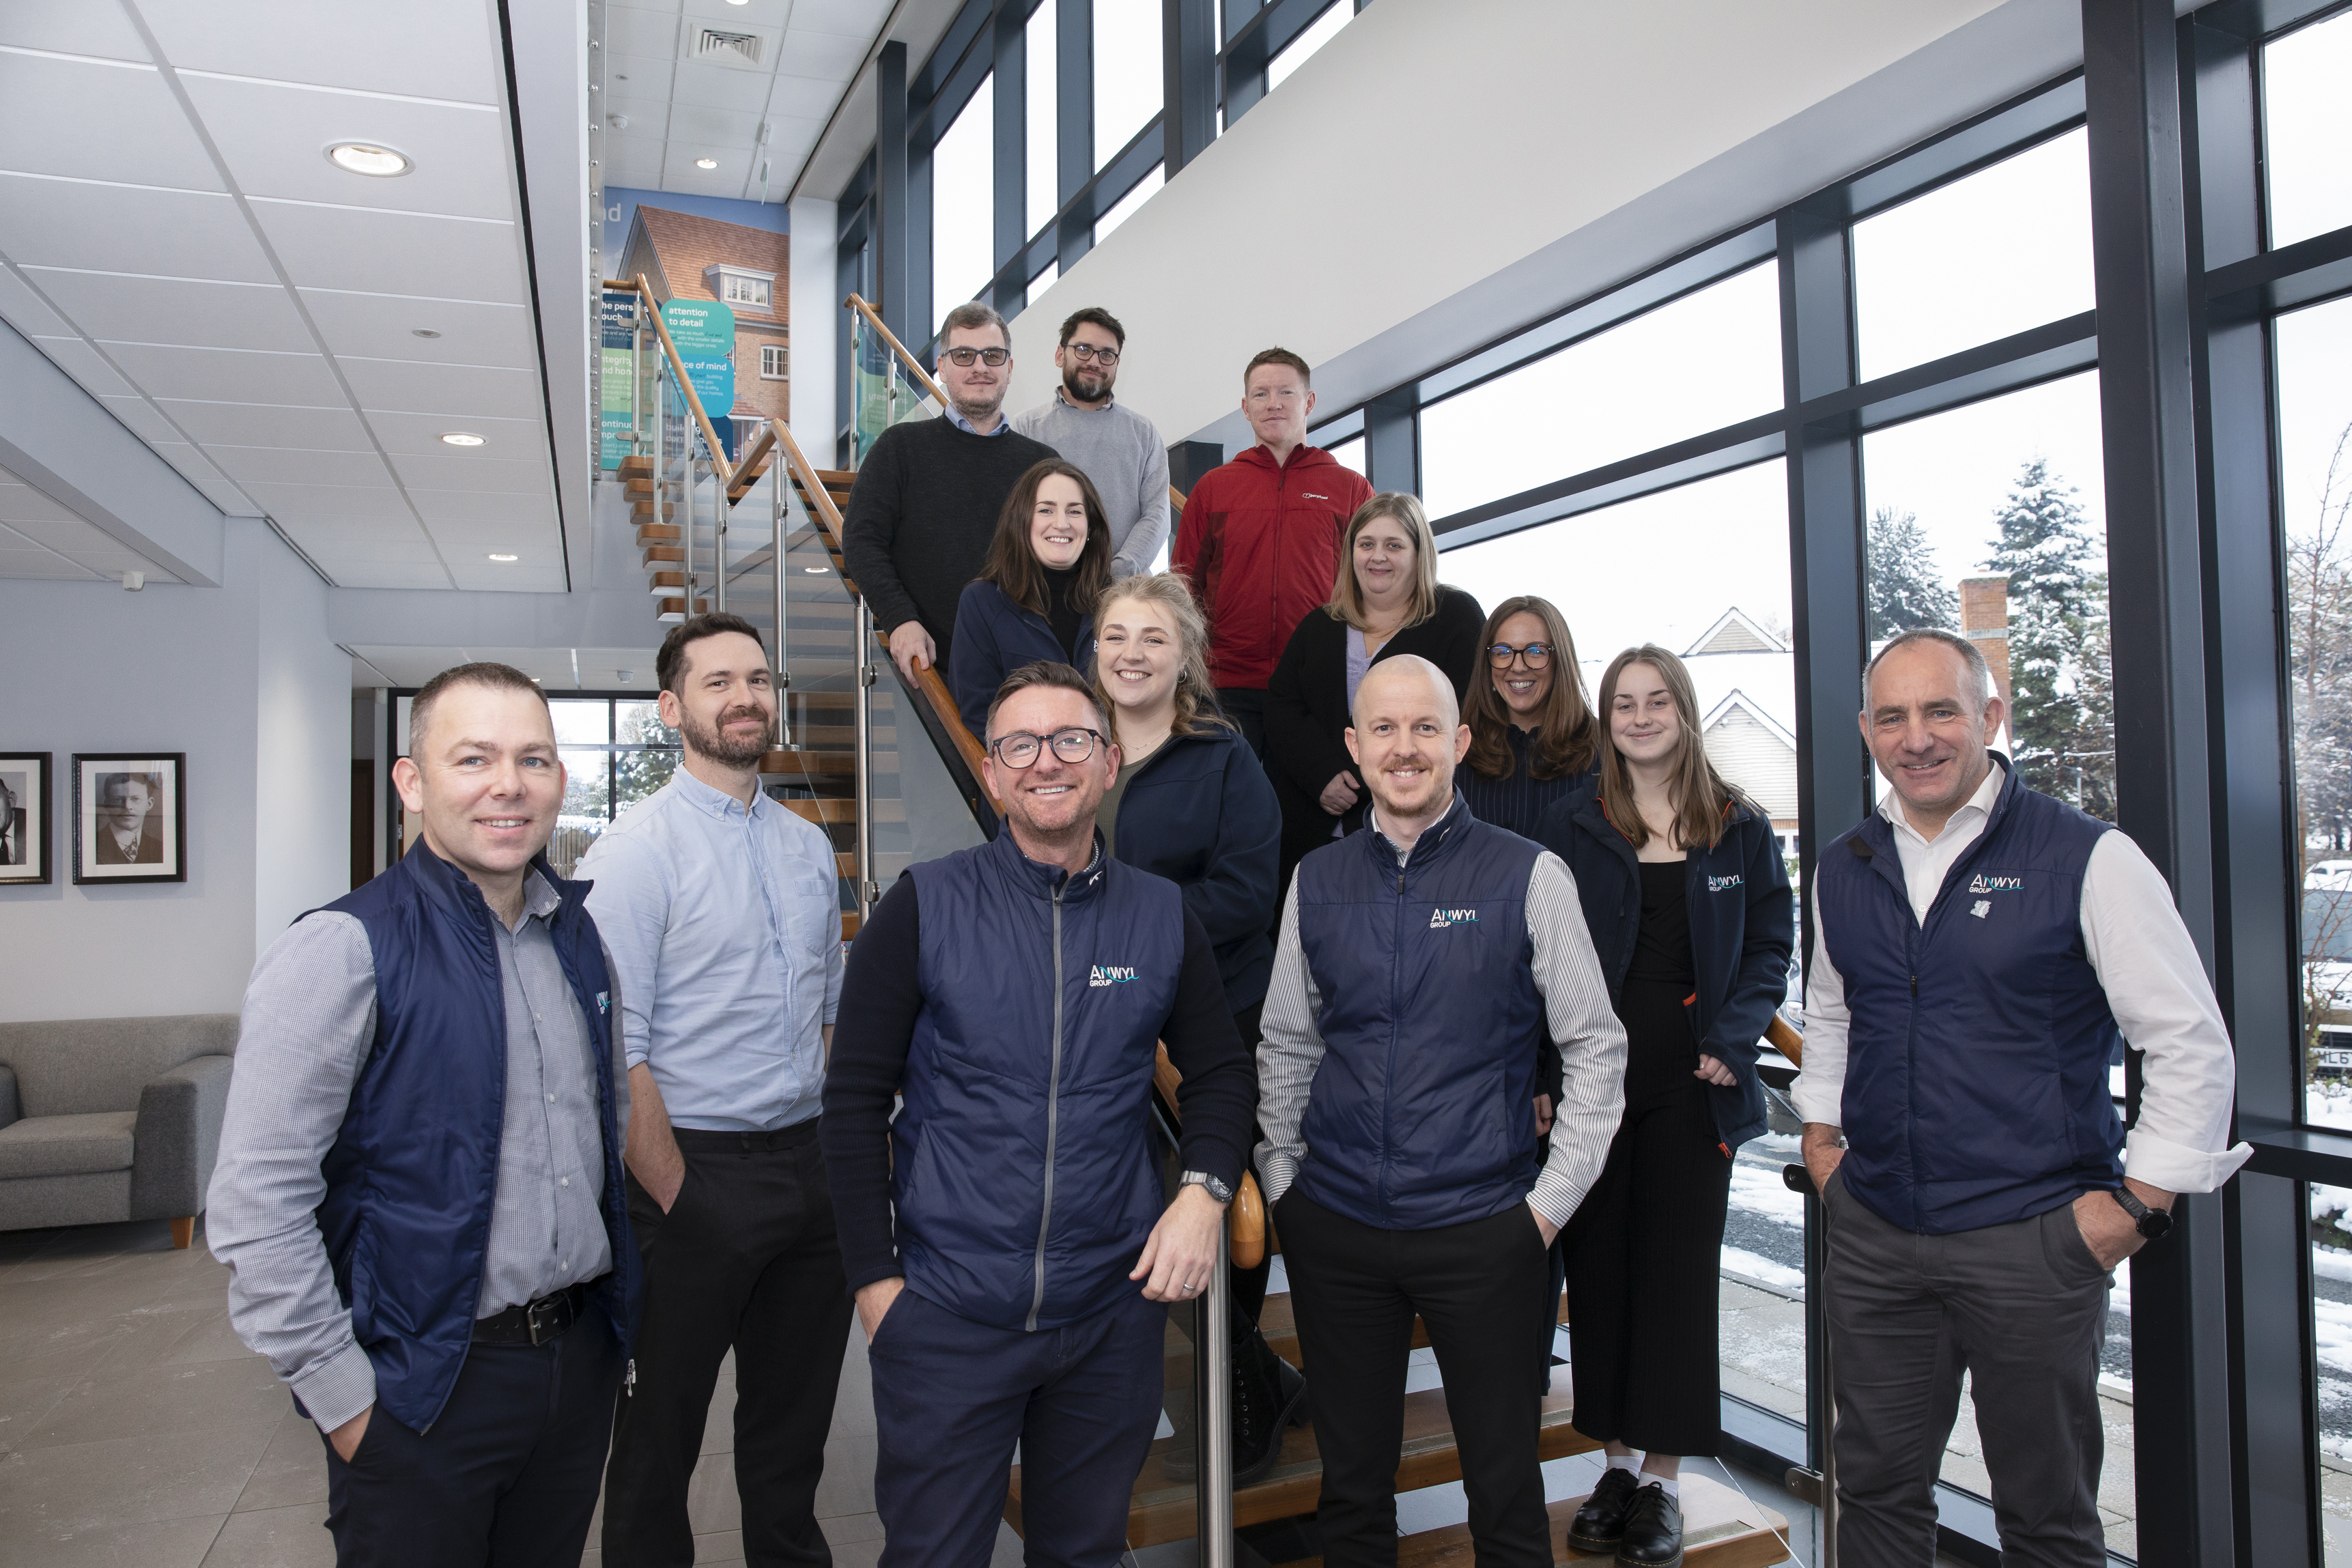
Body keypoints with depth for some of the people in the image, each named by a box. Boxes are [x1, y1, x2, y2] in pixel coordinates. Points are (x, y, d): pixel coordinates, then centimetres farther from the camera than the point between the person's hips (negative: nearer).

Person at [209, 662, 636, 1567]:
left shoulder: (579, 932, 4)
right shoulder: (344, 952, -16)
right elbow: (254, 1208, -16)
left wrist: (616, 1307, 12)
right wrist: (345, 1402, -13)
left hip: (582, 1353, 6)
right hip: (427, 1389, -5)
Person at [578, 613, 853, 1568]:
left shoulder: (809, 846, 10)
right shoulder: (637, 849, -10)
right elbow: (615, 1052, -15)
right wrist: (679, 1197, -14)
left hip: (811, 1168, 6)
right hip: (697, 1172, -6)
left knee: (795, 1425, 19)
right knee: (663, 1431, 10)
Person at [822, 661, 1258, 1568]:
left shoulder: (1164, 917, 0)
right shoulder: (924, 908, -7)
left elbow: (1220, 1073, 10)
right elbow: (855, 1099, -3)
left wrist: (1205, 1190, -7)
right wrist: (874, 1276, -5)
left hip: (1113, 1311, 2)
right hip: (945, 1315, -2)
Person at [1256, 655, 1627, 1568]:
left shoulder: (1528, 876, -5)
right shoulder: (1317, 881, 4)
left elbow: (1596, 1049, -2)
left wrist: (1549, 1203, -5)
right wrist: (1280, 1180, 8)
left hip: (1482, 1228, -2)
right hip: (1334, 1228, 3)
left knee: (1504, 1489, 9)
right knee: (1351, 1482, 15)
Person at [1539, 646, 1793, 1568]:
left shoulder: (1740, 829, 6)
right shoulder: (1574, 828, 5)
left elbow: (1771, 945, 7)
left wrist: (1732, 1040, -8)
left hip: (1692, 1079, 0)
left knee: (1677, 1266, 4)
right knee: (1598, 1262, 7)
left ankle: (1663, 1479, 16)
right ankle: (1619, 1461, 22)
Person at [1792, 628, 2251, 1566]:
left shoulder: (2088, 858, -9)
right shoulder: (1843, 870, 7)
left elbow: (2193, 1042, -6)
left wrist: (2136, 1203, -8)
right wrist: (1821, 1132, 13)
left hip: (2034, 1239, -4)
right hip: (1871, 1235, 4)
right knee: (1875, 1488, 15)